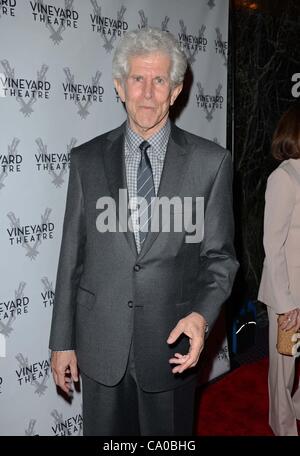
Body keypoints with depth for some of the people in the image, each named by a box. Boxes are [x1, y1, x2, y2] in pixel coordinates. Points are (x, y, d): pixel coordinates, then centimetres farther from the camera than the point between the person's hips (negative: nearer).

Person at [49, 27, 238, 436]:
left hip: (171, 344, -1)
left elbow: (219, 255, -1)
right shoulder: (87, 159, 0)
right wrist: (62, 341, 4)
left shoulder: (211, 161, -4)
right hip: (100, 345, 1)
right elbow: (72, 256, 2)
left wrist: (202, 314, -19)